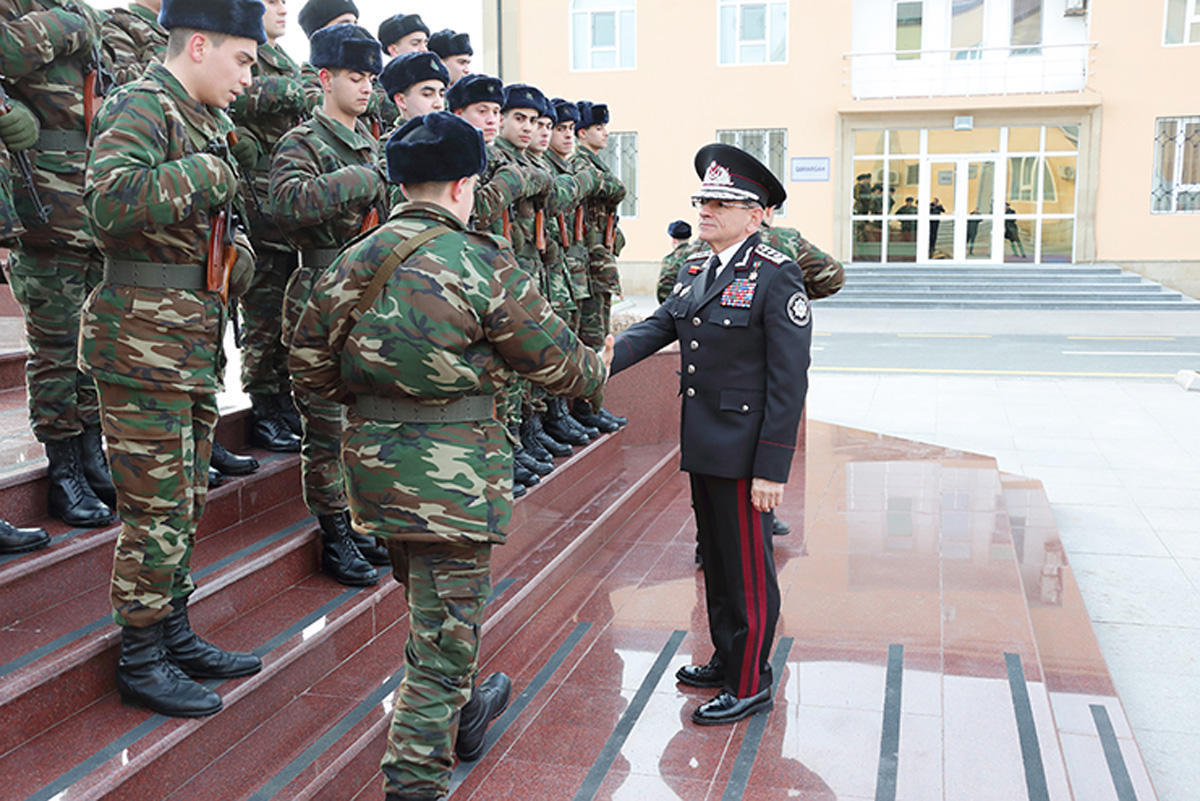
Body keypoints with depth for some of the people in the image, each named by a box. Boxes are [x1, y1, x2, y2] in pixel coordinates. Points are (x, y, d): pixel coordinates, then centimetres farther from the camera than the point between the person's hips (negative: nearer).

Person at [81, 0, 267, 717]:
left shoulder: (206, 121, 17)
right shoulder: (140, 107, -12)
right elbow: (110, 201, -30)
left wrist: (238, 252, 10)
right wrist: (206, 174, -24)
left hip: (197, 342, 10)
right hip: (145, 342, -9)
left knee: (188, 501, 16)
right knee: (157, 509, -2)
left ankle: (176, 637, 30)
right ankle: (141, 662, 12)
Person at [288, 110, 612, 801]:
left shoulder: (353, 260, 3)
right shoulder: (484, 263, -14)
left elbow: (311, 360, 9)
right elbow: (552, 357, -7)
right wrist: (598, 369, 14)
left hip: (375, 463, 7)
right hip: (453, 475, -7)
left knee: (429, 605, 27)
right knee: (447, 632, 4)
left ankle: (460, 716, 48)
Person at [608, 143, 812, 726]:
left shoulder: (776, 276, -14)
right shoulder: (693, 272, 11)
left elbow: (788, 380, -17)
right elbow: (657, 327, 4)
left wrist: (772, 468, -20)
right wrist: (604, 360, -16)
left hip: (745, 452, -8)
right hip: (702, 447, 8)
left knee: (748, 570, 4)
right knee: (716, 560, 20)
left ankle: (750, 685, 19)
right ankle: (726, 660, 36)